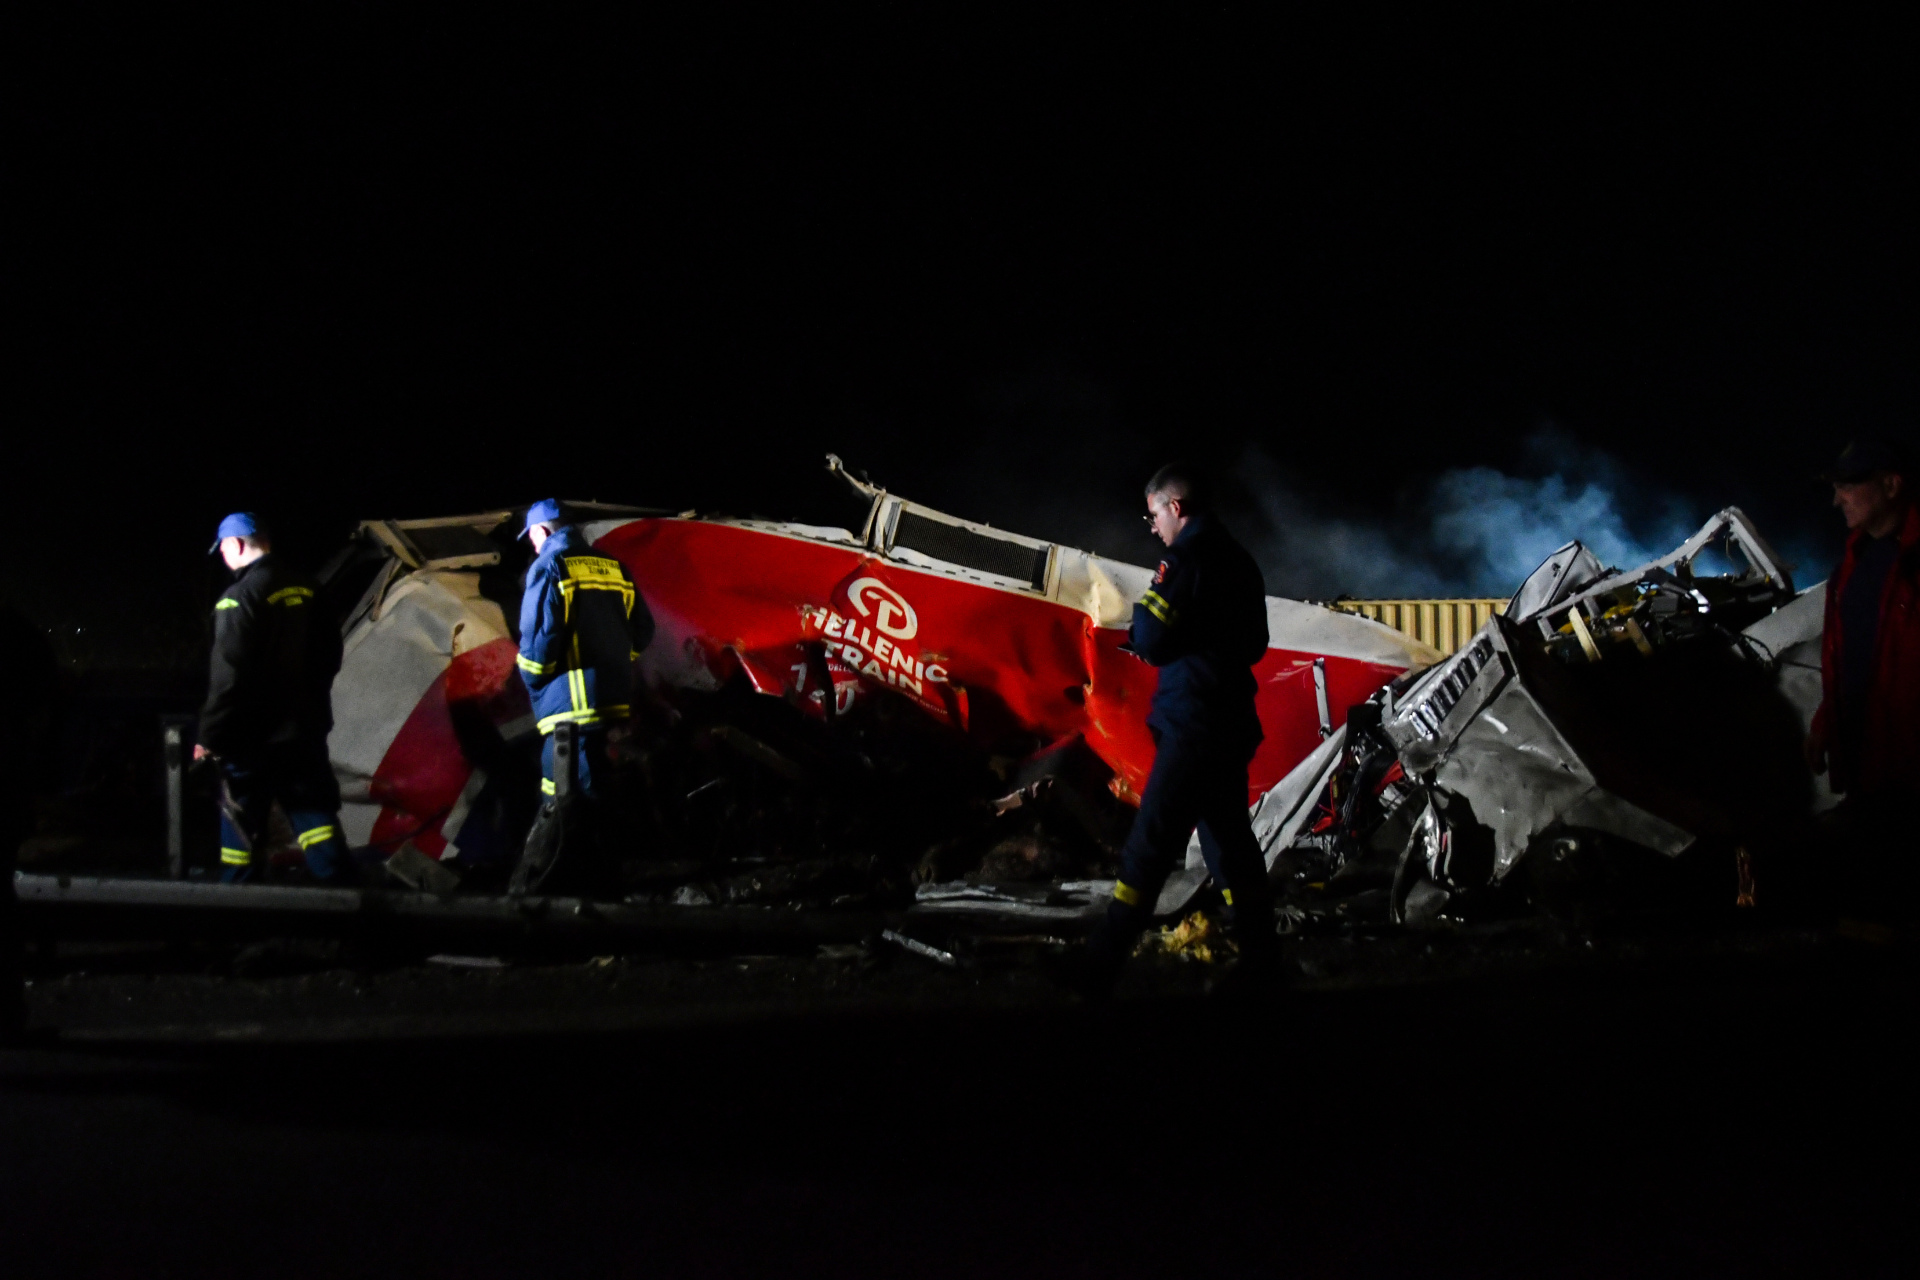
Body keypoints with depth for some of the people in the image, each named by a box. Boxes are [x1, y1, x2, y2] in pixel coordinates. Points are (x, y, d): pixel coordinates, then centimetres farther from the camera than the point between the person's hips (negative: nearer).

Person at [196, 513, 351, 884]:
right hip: (306, 731, 6)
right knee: (315, 815, 10)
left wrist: (210, 737, -12)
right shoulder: (305, 591, 4)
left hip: (253, 740, -6)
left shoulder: (240, 599, -17)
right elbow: (329, 655, 14)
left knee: (242, 826, 5)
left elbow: (228, 677, -20)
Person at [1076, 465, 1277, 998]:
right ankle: (1258, 959, 16)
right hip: (1233, 727, 9)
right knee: (1230, 840, 15)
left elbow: (1152, 642, -15)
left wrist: (1146, 608, 4)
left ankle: (1095, 976, -13)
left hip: (1193, 728, -9)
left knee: (1149, 848, -11)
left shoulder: (1189, 558, -12)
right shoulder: (1240, 560, 14)